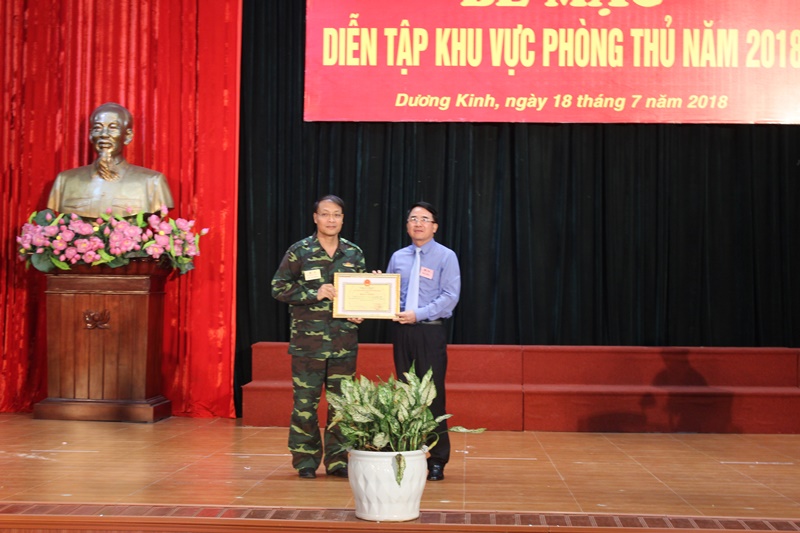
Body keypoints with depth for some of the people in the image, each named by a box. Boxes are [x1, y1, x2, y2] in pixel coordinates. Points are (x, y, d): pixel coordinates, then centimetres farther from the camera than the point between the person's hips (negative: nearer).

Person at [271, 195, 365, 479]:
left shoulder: (354, 253, 9)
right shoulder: (299, 251, 0)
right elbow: (279, 288, -2)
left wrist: (360, 313, -2)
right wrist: (314, 294, -13)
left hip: (344, 341, 3)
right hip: (308, 339, -3)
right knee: (305, 400, 0)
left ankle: (338, 460, 16)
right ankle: (305, 460, 12)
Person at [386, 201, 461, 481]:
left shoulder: (446, 257, 0)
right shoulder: (398, 257, 13)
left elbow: (450, 296, -9)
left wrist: (418, 314, -17)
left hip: (430, 331, -4)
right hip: (402, 331, 4)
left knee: (433, 394, -6)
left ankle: (437, 461, 2)